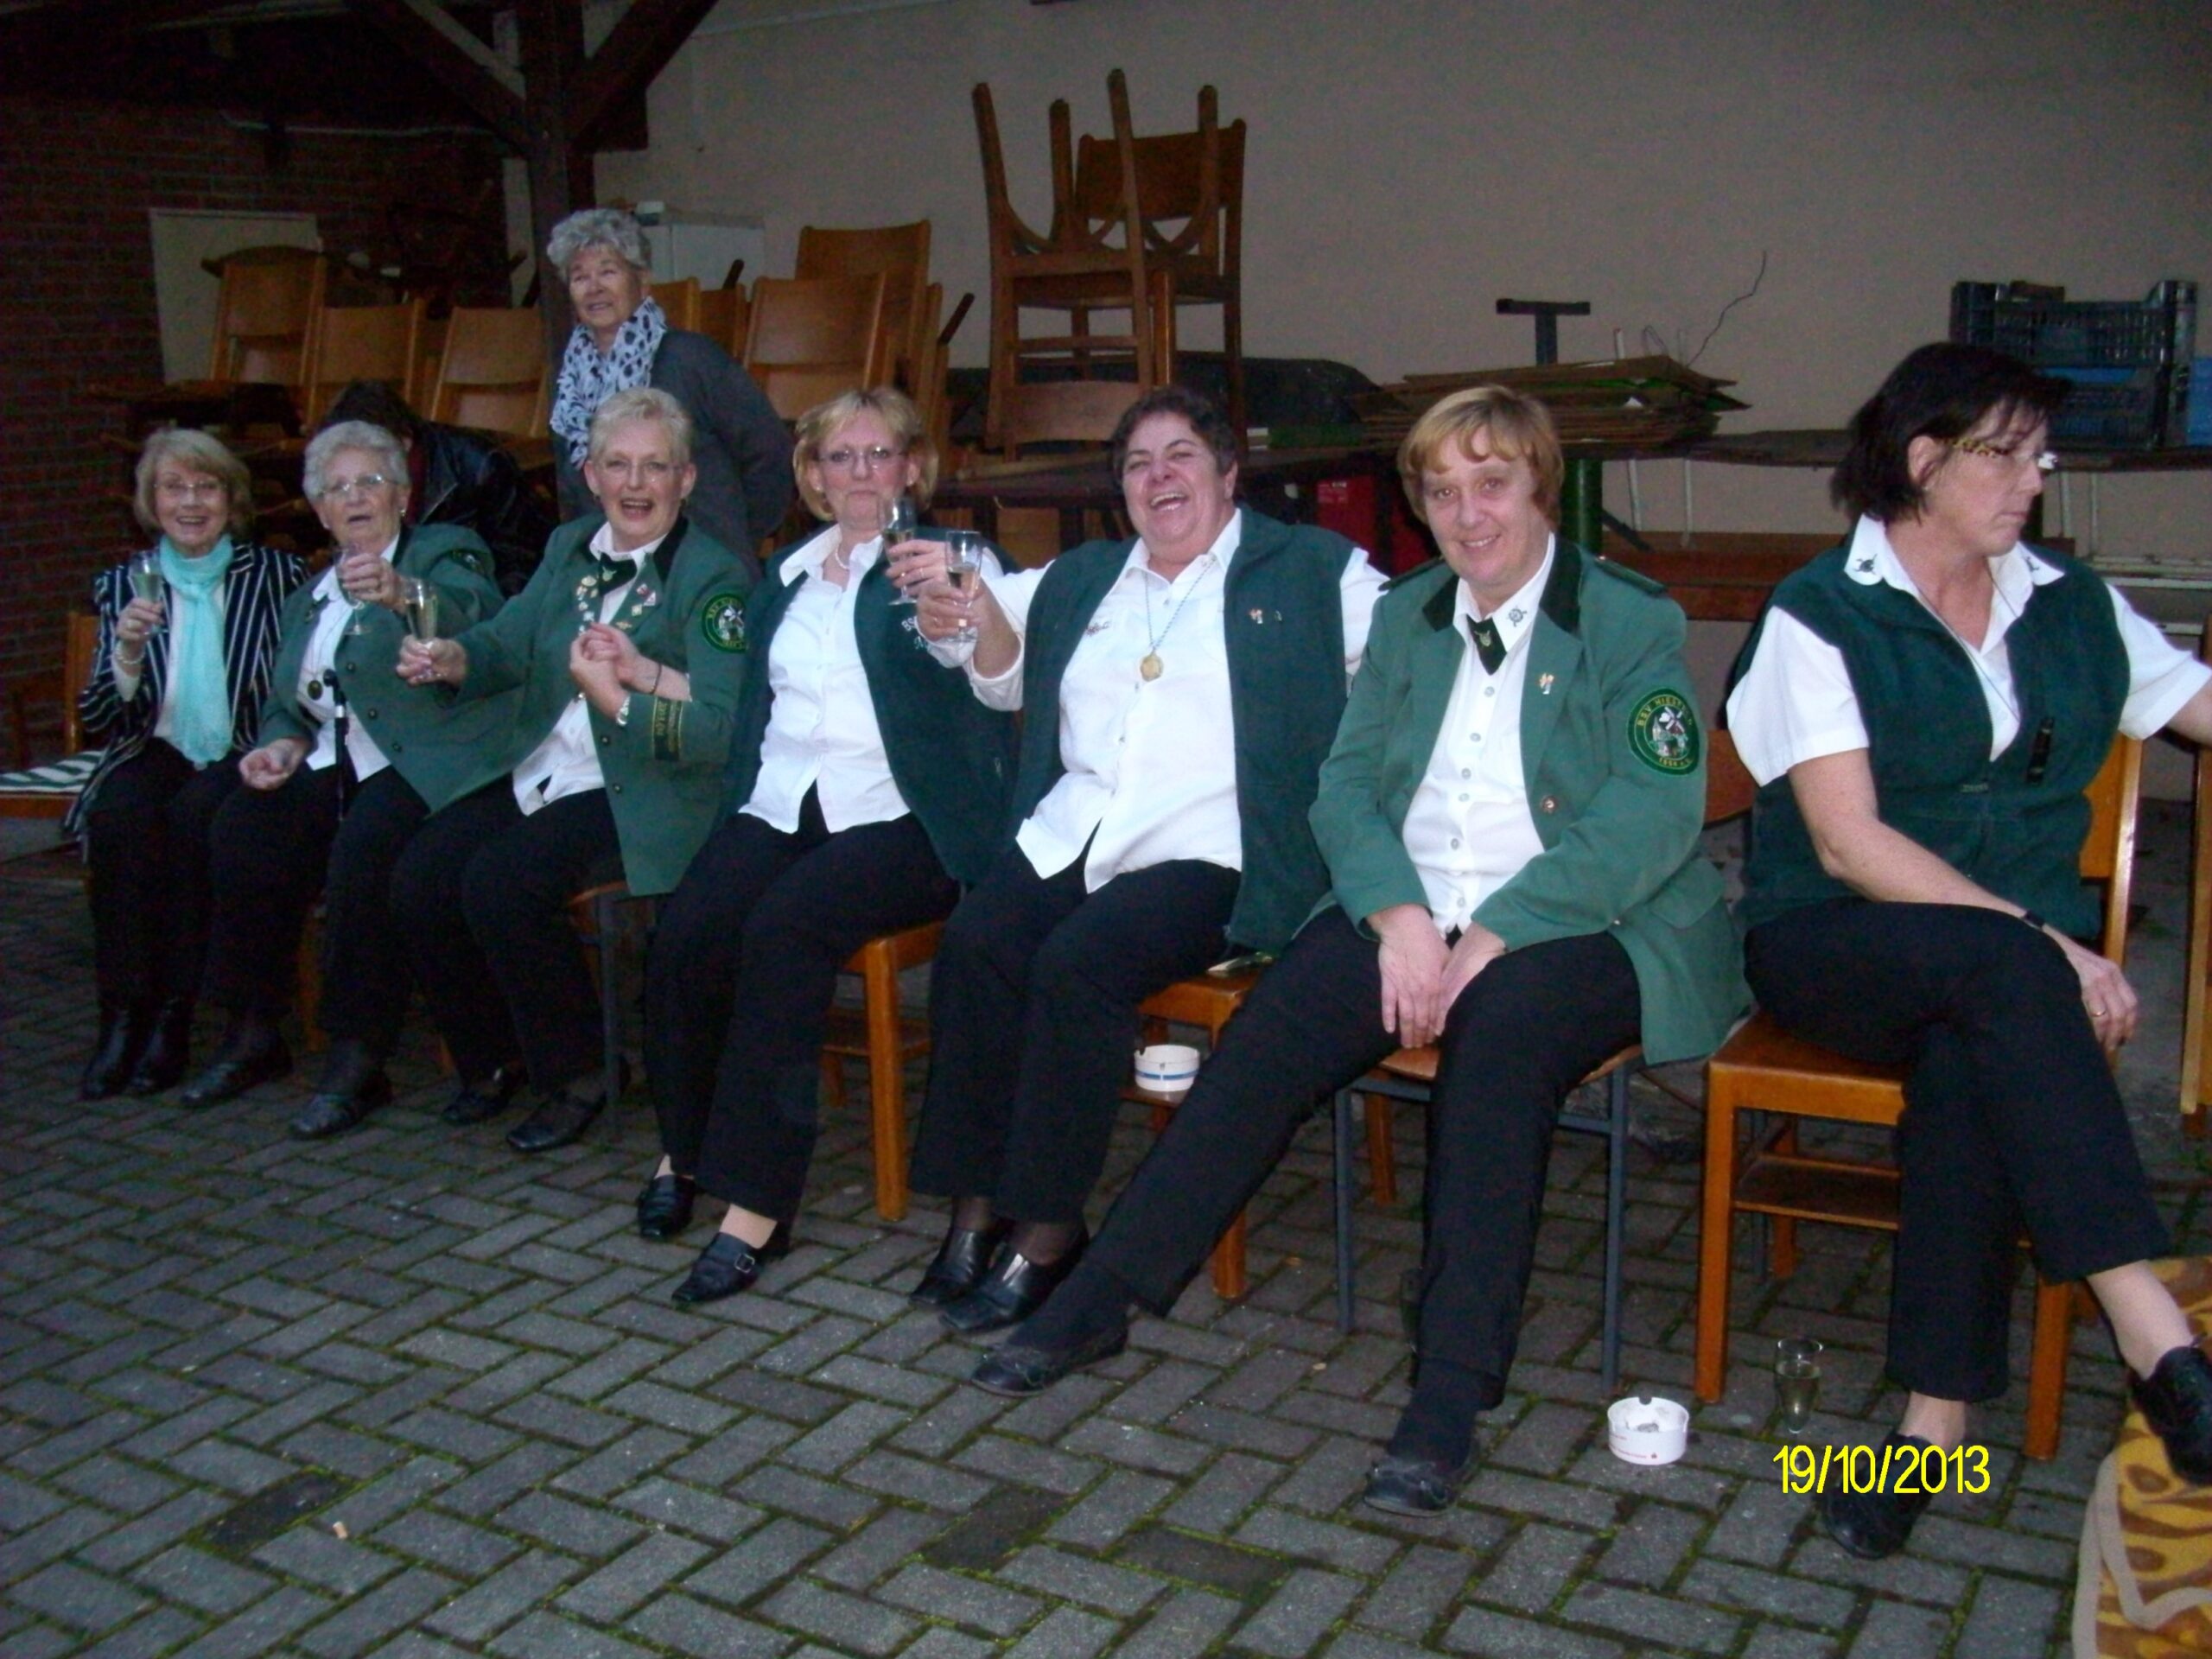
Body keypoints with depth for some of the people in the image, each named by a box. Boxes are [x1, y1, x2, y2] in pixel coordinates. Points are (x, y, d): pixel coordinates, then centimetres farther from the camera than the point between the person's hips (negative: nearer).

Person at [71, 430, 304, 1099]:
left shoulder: (277, 575, 5)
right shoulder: (122, 586, 11)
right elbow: (98, 721, 5)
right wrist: (127, 653, -14)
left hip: (244, 757, -2)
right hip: (157, 752, 2)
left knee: (192, 815, -33)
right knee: (118, 814, -31)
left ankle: (173, 1015, -23)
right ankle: (122, 1014, -24)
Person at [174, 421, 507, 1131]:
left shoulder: (445, 552, 4)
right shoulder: (309, 598, 25)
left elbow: (474, 614, -20)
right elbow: (287, 703, 25)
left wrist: (401, 594, -41)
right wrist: (283, 744, 1)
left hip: (424, 766, -6)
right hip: (334, 765, 6)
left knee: (366, 844, -34)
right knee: (245, 827, -21)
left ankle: (359, 1059, -25)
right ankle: (254, 1032, -8)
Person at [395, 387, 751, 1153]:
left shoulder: (713, 578, -8)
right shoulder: (569, 548, 14)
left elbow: (721, 730, -18)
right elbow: (507, 643, 7)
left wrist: (637, 680, -28)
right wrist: (450, 659, -13)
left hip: (641, 795, -7)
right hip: (540, 774, 7)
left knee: (500, 881, -26)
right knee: (421, 874, -11)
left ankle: (576, 1074, -3)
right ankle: (490, 1059, 13)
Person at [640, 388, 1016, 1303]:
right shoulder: (783, 578, 25)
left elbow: (964, 661, -8)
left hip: (896, 815, -4)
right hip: (780, 806, 5)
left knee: (784, 927, -33)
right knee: (685, 934, -24)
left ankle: (757, 1200, -26)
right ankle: (683, 1148, 0)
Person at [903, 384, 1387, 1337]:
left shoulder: (1309, 571, 11)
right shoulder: (1080, 579, 26)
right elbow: (1006, 680, 29)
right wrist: (982, 616, 9)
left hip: (1209, 849, -4)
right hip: (1070, 830, 5)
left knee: (1076, 963, -30)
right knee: (973, 943, -24)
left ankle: (1045, 1234, -18)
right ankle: (975, 1211, -15)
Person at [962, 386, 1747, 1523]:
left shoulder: (1631, 622, 0)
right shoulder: (1404, 616, 16)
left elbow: (1655, 816, -12)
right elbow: (1345, 785, 9)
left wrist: (1497, 935, -21)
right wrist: (1398, 914, -12)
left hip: (1579, 924, -4)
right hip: (1408, 912, 4)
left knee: (1500, 1033, -36)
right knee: (1268, 1036, -20)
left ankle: (1452, 1397, -30)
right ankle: (1098, 1300, -11)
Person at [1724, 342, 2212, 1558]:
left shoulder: (2067, 606, 14)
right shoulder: (1822, 616, -3)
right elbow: (1850, 845, -12)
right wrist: (2044, 944, -19)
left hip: (2008, 960, 3)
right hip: (1832, 947, -3)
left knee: (1970, 1063, -32)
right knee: (2003, 969, -36)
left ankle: (1937, 1417, -30)